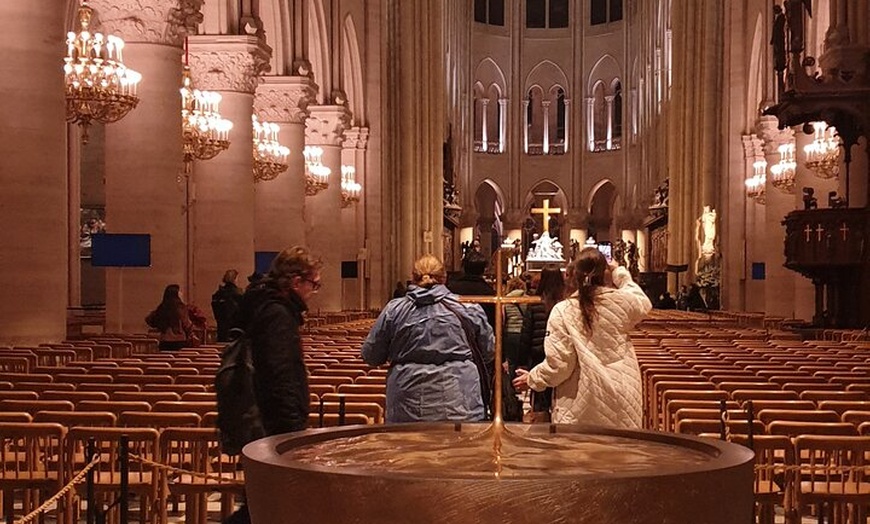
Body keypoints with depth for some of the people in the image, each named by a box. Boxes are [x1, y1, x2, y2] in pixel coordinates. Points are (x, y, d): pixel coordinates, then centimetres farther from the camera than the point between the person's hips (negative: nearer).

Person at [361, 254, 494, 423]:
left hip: (407, 409, 0)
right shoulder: (467, 309, 1)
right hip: (460, 406, 0)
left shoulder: (394, 310, 0)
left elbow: (370, 356, 6)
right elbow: (489, 353, 10)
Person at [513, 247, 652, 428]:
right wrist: (620, 274, 26)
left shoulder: (563, 311, -11)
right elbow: (643, 303, 20)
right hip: (620, 398, 2)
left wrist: (533, 378, 8)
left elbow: (558, 363, -9)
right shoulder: (621, 302, -5)